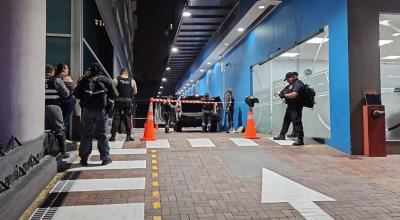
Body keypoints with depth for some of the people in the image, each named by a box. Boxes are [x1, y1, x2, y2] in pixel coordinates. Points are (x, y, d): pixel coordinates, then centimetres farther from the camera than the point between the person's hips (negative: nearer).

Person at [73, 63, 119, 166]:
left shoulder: (84, 80, 3)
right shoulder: (106, 80, 0)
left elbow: (76, 94, 5)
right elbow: (114, 95, 0)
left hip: (87, 110, 1)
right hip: (101, 110, -1)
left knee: (86, 134, 9)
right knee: (102, 134, 6)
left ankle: (84, 158, 14)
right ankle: (105, 158, 9)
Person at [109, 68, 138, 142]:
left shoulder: (116, 80, 1)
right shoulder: (132, 81, 5)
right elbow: (135, 92, 10)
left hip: (118, 100, -1)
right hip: (128, 100, 1)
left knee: (116, 118, 3)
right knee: (128, 118, 7)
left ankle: (113, 136, 3)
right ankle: (128, 136, 9)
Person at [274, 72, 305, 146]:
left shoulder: (298, 84, -14)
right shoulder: (290, 85, 18)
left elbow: (294, 95, -27)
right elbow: (285, 91, 21)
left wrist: (285, 95, -14)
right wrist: (282, 93, -2)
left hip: (296, 107, -11)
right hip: (290, 106, 11)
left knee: (297, 122, -13)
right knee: (286, 121, 19)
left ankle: (300, 140, -12)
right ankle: (282, 135, 32)